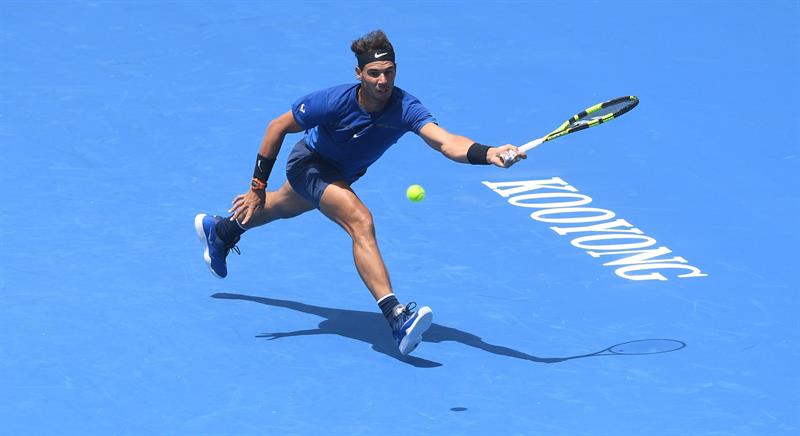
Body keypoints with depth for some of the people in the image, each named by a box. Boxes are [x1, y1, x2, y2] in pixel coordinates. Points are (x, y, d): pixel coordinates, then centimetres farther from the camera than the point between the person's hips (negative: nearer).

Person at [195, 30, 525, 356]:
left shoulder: (405, 108, -32)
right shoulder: (335, 101, -35)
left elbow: (445, 142, -48)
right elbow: (277, 127, -21)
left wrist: (488, 153, -68)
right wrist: (258, 186, -23)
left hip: (343, 174, 5)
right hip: (310, 163, -5)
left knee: (282, 208, 33)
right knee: (361, 221, -30)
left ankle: (221, 231, 64)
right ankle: (396, 317, -39)